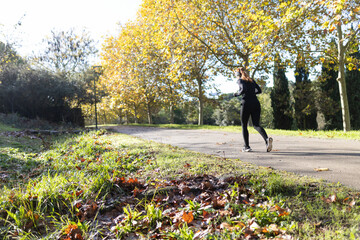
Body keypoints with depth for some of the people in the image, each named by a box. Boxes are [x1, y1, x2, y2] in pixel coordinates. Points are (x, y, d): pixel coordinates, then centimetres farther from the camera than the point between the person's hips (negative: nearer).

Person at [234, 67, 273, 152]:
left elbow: (243, 90, -16)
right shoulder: (251, 80, 20)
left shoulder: (240, 80, 2)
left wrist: (237, 94, 1)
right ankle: (267, 139, -22)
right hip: (256, 103, 5)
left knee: (244, 126, 9)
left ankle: (246, 146, 10)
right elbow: (259, 90, 17)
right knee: (256, 125, 5)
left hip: (246, 103, -5)